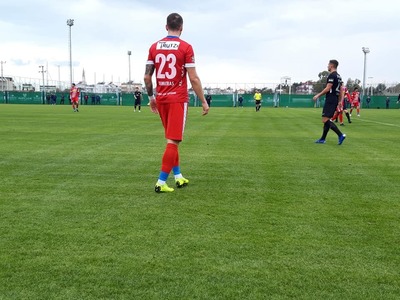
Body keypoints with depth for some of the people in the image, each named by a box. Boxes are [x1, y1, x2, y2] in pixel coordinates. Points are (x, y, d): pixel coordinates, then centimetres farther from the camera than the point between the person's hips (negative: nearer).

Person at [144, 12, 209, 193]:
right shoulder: (185, 47, -7)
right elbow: (194, 79, -10)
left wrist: (151, 97, 18)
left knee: (172, 139, 18)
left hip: (161, 99, 5)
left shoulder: (154, 47, 6)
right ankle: (161, 183, -4)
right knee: (173, 141, -2)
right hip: (178, 99, -5)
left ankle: (178, 177, 23)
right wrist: (204, 102, -2)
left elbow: (147, 77, 5)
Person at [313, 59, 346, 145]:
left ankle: (340, 135, -20)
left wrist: (318, 95, -9)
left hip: (330, 100, -10)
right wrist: (340, 101, 20)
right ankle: (323, 139, 16)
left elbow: (328, 88, -17)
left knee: (325, 120, -13)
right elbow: (341, 90, 18)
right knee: (326, 120, 13)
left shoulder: (332, 75, -11)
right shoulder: (339, 76, 18)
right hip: (335, 100, 10)